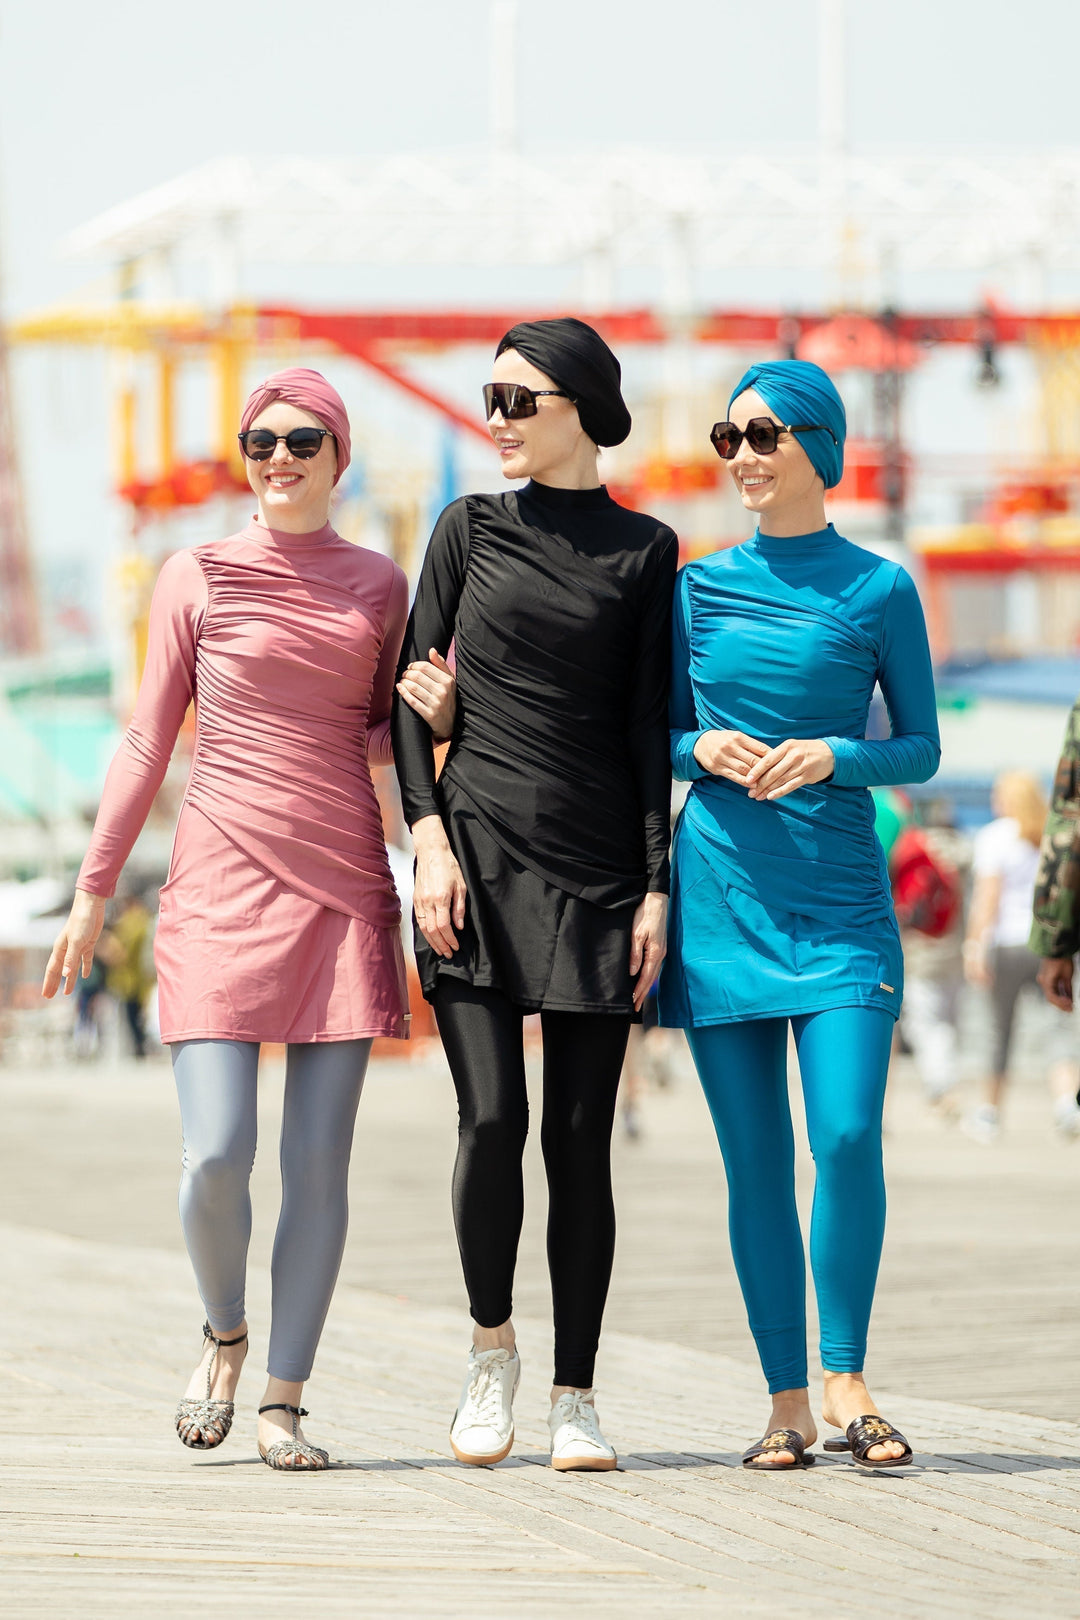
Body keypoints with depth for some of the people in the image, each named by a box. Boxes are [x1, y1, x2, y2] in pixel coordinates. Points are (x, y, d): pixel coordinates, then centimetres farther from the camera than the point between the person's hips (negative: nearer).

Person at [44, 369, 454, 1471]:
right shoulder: (197, 578, 5)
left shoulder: (378, 585, 11)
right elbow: (148, 742, 9)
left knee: (317, 1161, -2)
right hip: (223, 882, -2)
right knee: (215, 1155, -11)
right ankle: (224, 1334, 18)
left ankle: (283, 1399, 6)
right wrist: (93, 893, 8)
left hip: (342, 885, 2)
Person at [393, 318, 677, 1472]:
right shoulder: (472, 531, 8)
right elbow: (409, 692, 7)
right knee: (491, 1118, -10)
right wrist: (429, 836, -6)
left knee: (580, 1137, -1)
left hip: (596, 868, 0)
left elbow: (650, 726, 5)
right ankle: (491, 1351, 11)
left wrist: (656, 886, -2)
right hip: (478, 857, 0)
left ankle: (575, 1397, 6)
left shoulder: (644, 551, 6)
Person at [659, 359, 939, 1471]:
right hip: (720, 889, 2)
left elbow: (921, 750, 5)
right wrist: (702, 748, -6)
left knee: (847, 1136, -16)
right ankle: (785, 1401, 9)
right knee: (755, 1159, 2)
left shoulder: (879, 590, 1)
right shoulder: (699, 587, 8)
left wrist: (831, 756, -13)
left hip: (839, 894, -2)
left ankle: (845, 1379, -1)